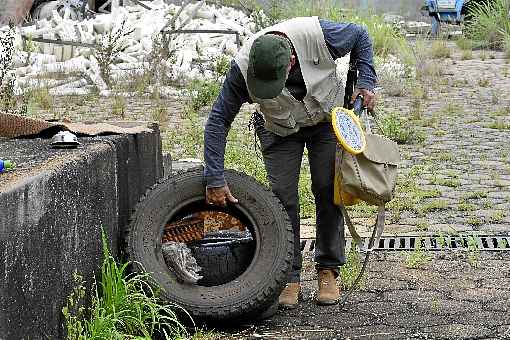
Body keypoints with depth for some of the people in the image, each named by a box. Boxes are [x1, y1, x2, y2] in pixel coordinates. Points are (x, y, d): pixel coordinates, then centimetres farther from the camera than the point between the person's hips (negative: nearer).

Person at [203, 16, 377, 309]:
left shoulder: (319, 35, -35)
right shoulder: (242, 67, -33)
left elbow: (360, 36, -12)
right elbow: (218, 121, -26)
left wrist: (366, 83, -19)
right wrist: (215, 180, -29)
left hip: (327, 117, 0)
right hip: (279, 129, 0)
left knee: (328, 192, -4)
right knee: (283, 196, -8)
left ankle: (329, 271, 9)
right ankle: (290, 277, 1)